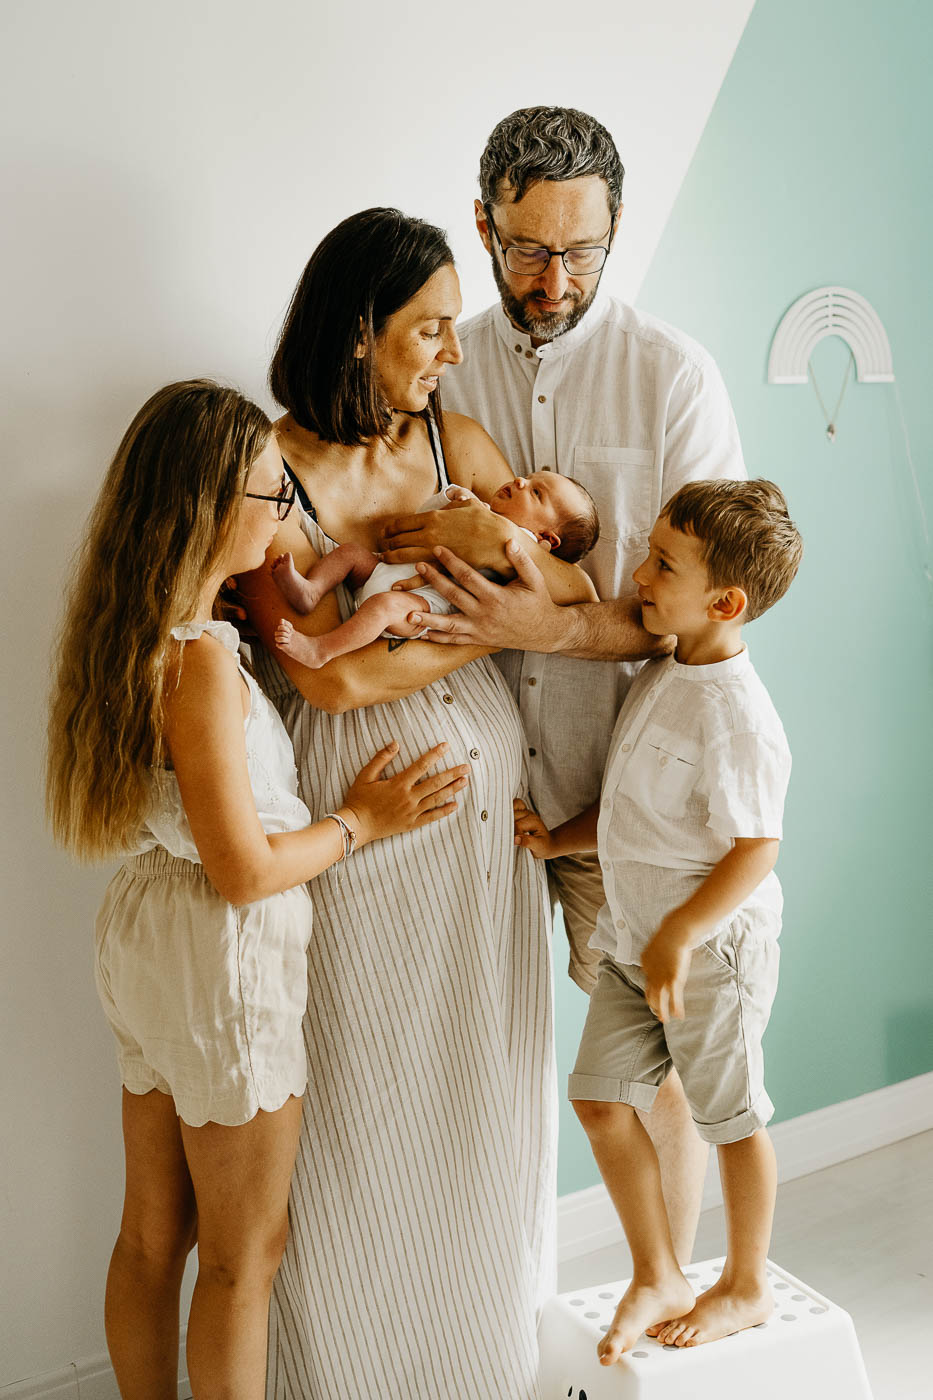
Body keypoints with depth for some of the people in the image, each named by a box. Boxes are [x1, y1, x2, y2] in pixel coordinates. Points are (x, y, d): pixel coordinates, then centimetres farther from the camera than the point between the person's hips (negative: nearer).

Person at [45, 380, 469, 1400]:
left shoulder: (133, 631, 1)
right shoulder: (201, 659, -26)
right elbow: (244, 870, -24)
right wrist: (360, 820, -7)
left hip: (144, 932, 9)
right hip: (222, 961, -9)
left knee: (152, 1235, 22)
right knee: (244, 1256, 11)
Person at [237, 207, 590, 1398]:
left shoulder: (460, 444, 3)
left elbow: (582, 596, 4)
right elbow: (336, 675, -20)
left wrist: (521, 549, -17)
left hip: (485, 794, 5)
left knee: (486, 1084, 17)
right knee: (367, 1097, 8)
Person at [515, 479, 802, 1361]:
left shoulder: (736, 716, -23)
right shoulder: (661, 676, 4)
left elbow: (756, 848, -23)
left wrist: (679, 939, -26)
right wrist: (558, 839, 5)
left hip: (711, 948, -8)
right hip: (634, 937, 8)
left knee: (729, 1116, 10)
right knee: (601, 1097, 10)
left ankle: (746, 1288, 32)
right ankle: (657, 1279, 27)